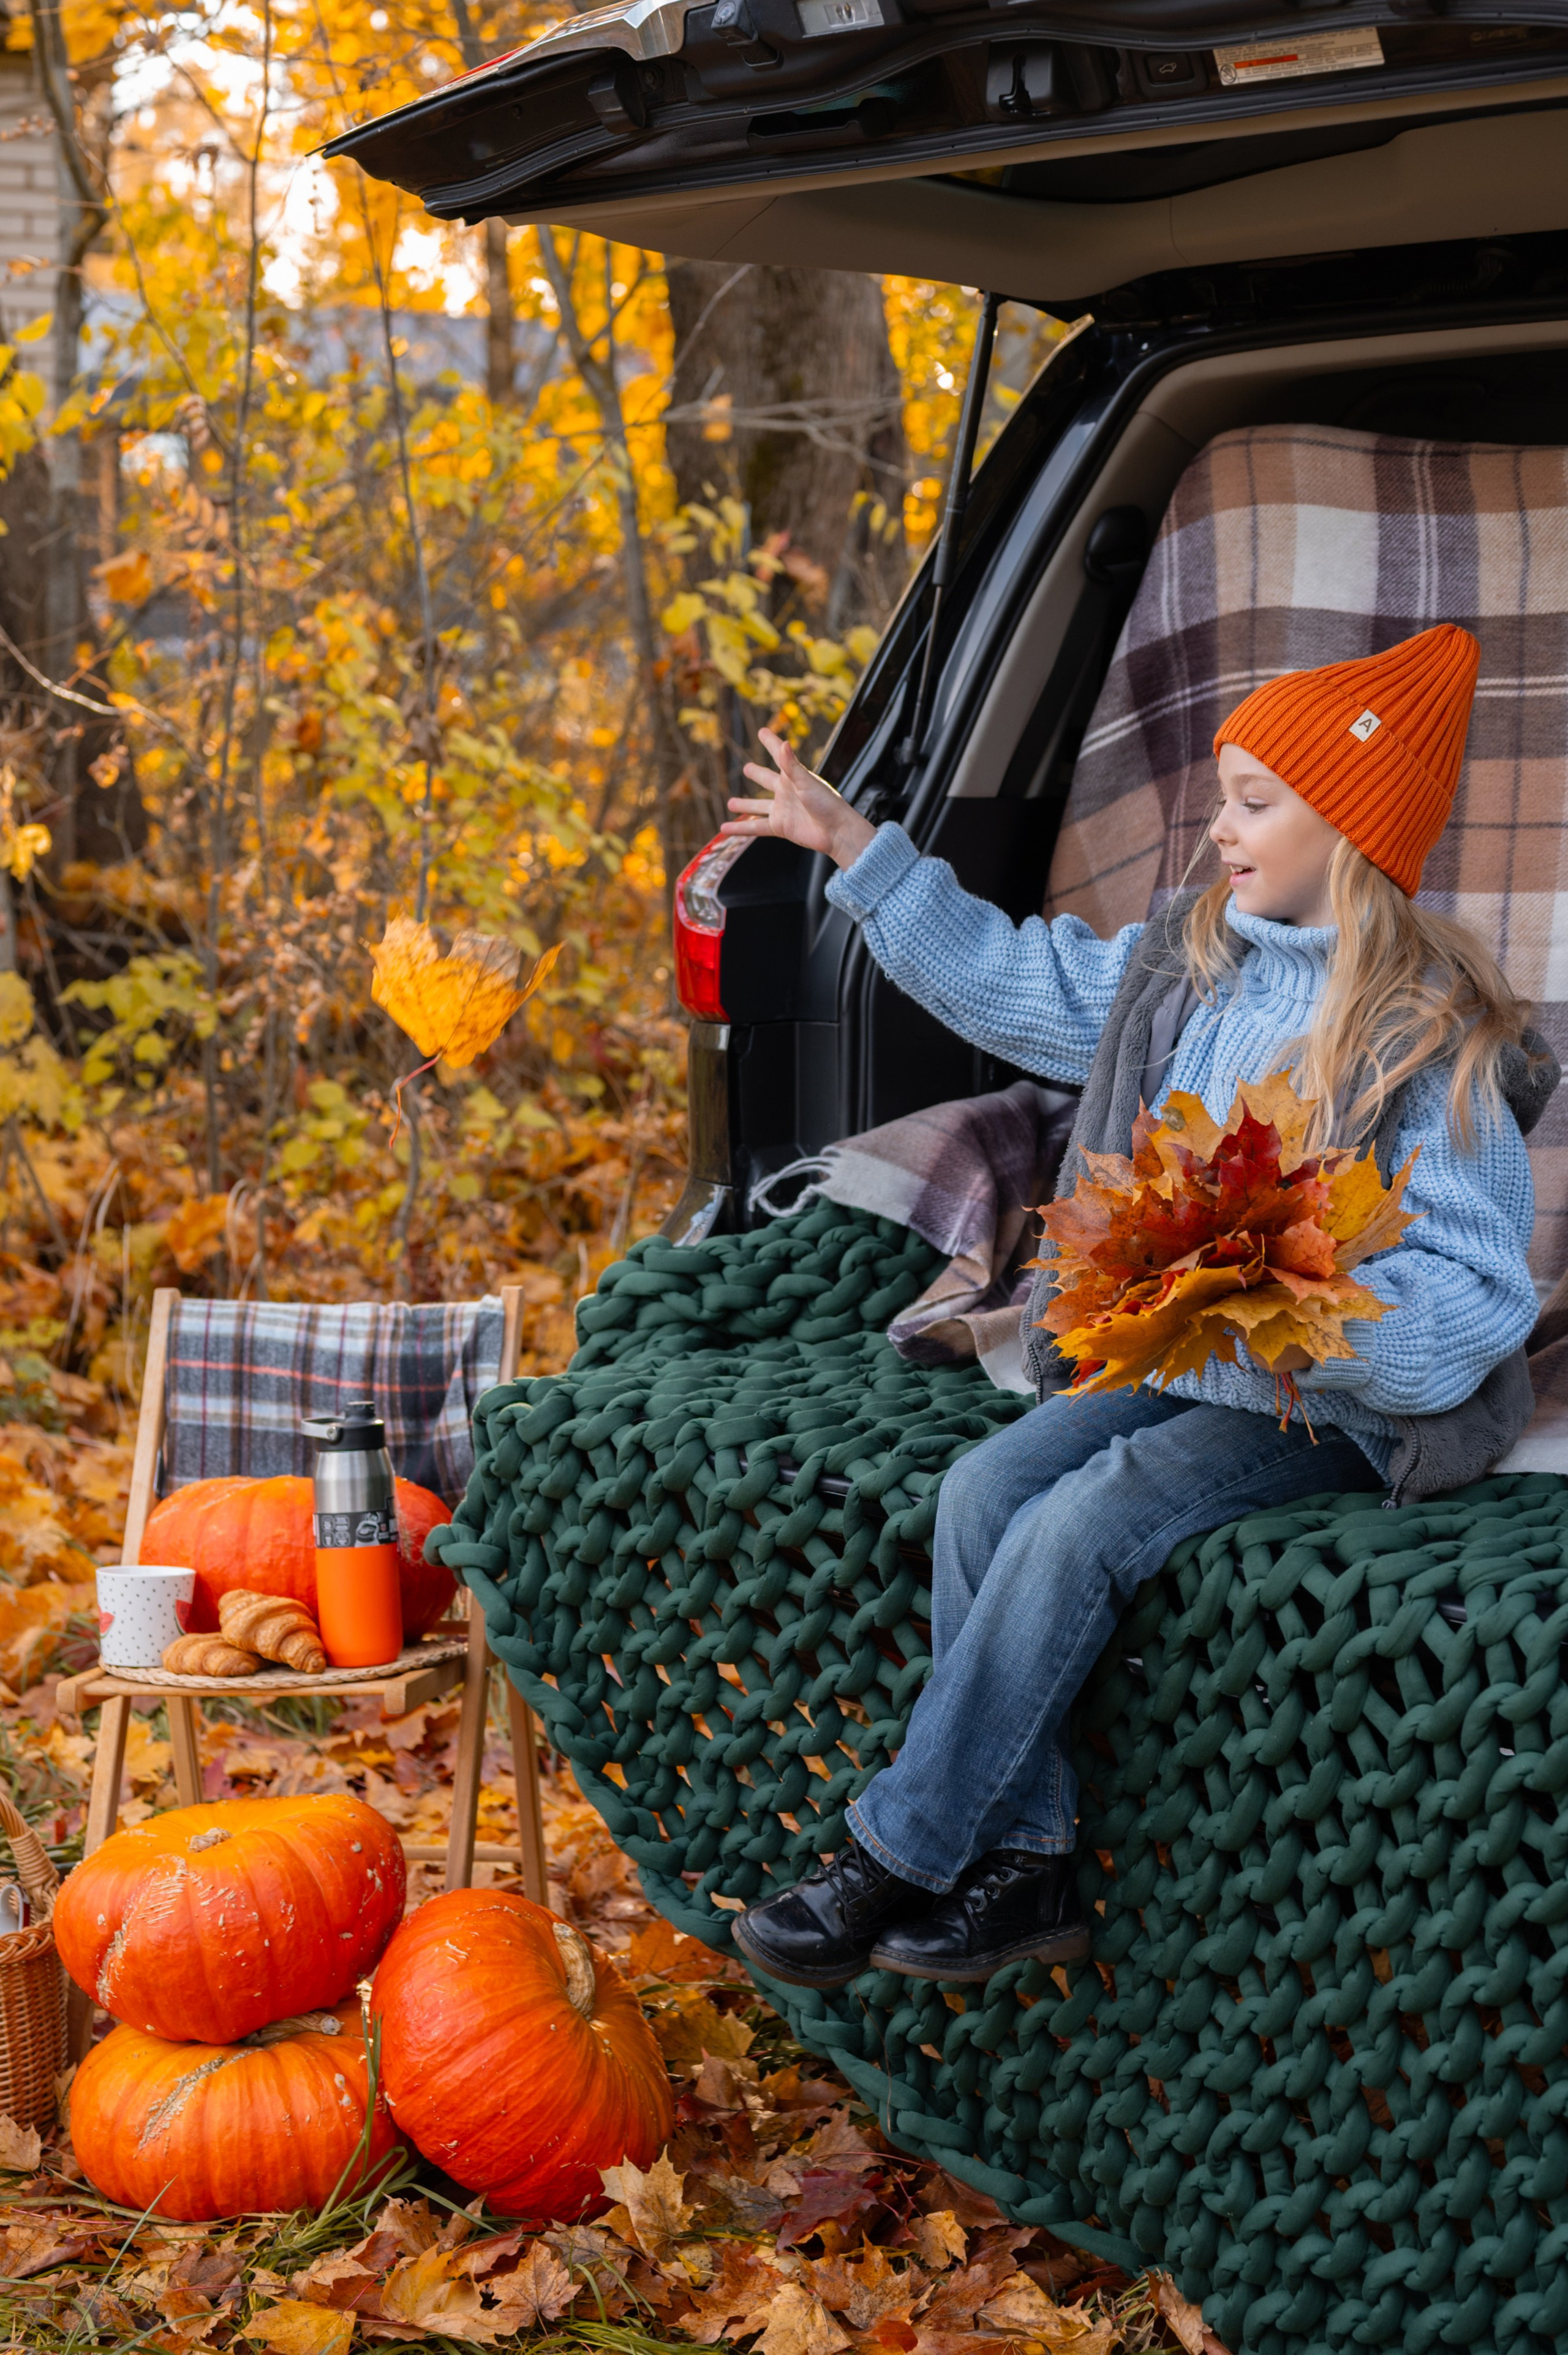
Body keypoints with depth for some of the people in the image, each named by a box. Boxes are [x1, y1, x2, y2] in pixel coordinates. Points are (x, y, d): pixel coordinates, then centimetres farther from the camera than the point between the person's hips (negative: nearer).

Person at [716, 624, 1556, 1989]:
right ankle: (1026, 1866, -14)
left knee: (1077, 1530, -25)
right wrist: (858, 849, 16)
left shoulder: (1438, 1044, -15)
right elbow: (1007, 979, 20)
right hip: (1177, 1363, 7)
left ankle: (894, 1861, -16)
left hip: (1338, 1404, -7)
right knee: (988, 1489, -17)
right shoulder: (1185, 969, 6)